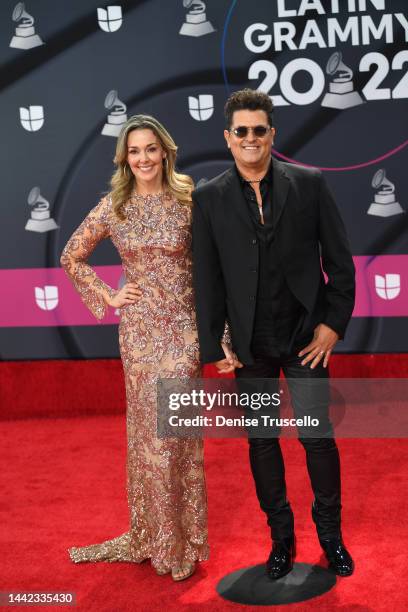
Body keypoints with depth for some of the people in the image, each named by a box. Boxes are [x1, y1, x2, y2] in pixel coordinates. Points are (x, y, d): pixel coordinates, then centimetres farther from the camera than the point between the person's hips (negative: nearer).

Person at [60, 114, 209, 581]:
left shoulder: (188, 201, -3)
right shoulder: (113, 207, 1)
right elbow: (71, 258, 12)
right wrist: (107, 297, 2)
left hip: (181, 327, -2)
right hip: (139, 329, 2)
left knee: (175, 430, 2)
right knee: (149, 429, 10)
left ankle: (182, 535, 18)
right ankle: (154, 533, 25)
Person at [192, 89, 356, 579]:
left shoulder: (309, 184, -2)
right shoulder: (209, 198, 0)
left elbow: (339, 259, 1)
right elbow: (206, 276, 1)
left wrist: (333, 323, -4)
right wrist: (214, 344, -1)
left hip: (306, 337, -1)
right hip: (250, 345, 1)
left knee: (318, 436, 4)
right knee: (261, 441, 10)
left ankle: (330, 533, 26)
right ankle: (281, 535, 28)